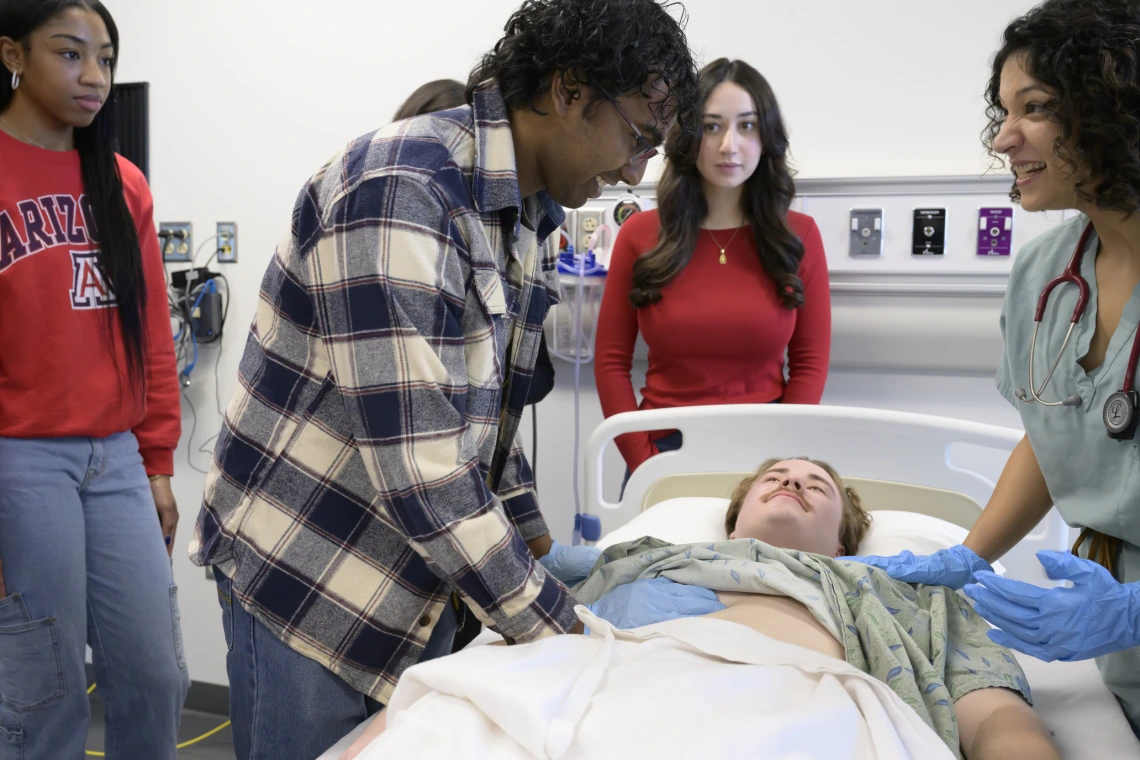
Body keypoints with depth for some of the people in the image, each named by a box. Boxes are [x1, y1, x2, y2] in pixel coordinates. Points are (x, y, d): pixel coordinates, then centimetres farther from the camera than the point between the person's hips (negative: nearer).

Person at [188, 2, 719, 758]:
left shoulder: (534, 218, 4)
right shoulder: (397, 190, -25)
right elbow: (413, 461, -28)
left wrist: (537, 542, 10)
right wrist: (558, 624, -21)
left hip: (419, 584, 8)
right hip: (308, 581, -7)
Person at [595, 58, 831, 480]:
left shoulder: (799, 236, 2)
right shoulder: (640, 235, 1)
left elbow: (810, 362, 3)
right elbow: (612, 360, 2)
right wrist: (644, 464, -7)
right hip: (666, 450, 0)